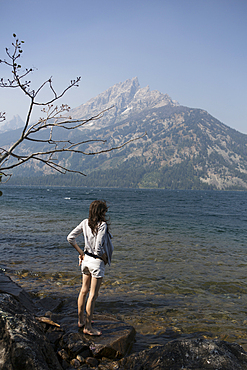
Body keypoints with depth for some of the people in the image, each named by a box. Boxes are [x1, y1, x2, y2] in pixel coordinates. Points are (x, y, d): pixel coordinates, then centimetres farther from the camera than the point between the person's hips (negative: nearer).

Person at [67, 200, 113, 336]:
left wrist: (81, 252, 8)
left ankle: (81, 320, 34)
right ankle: (88, 327, 13)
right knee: (93, 295, 3)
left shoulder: (85, 223, -1)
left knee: (84, 291, 20)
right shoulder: (102, 225, -21)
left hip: (86, 259, 7)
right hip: (97, 261, -7)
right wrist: (106, 259, -7)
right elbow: (98, 249, -26)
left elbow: (70, 238, 2)